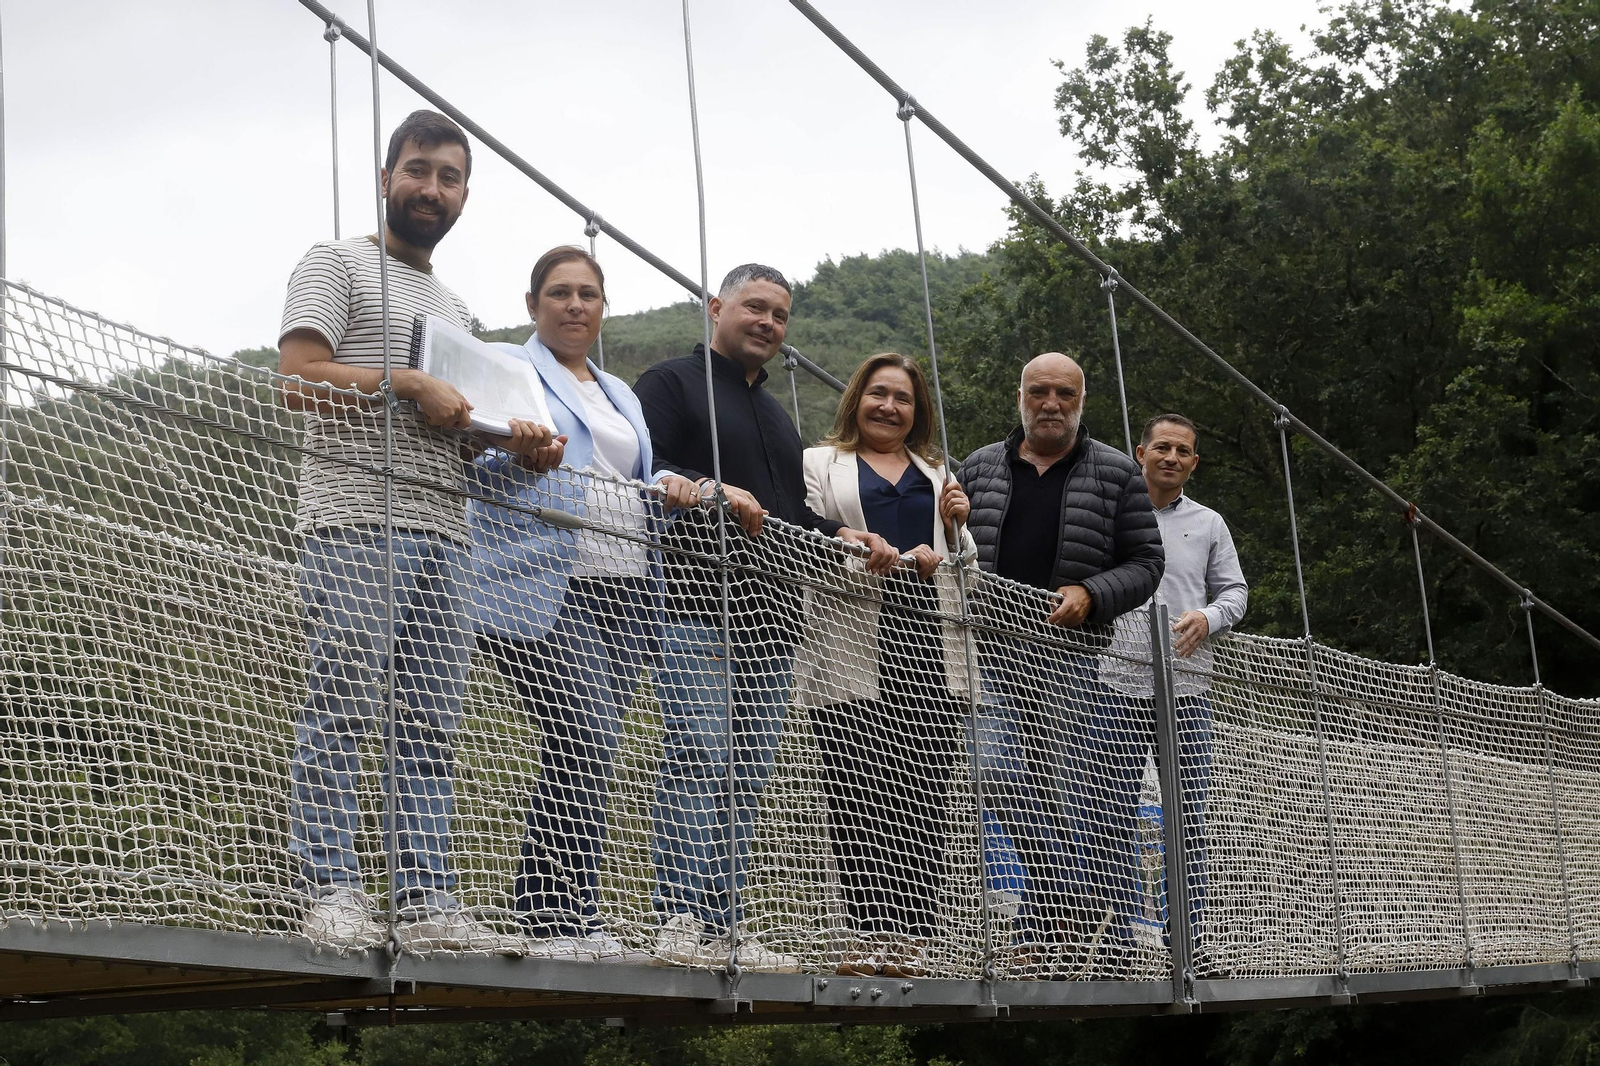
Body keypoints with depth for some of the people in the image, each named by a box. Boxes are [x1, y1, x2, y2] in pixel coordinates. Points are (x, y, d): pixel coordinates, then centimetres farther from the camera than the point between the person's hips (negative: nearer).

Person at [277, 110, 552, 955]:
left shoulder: (453, 306, 28)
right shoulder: (338, 264, 5)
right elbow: (299, 378, -9)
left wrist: (519, 438, 8)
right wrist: (412, 384, -10)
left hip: (442, 533, 7)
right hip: (354, 523, -7)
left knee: (432, 726, 2)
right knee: (341, 709, -11)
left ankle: (426, 905, 2)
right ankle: (331, 894, -10)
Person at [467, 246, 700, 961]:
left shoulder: (620, 394, 27)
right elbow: (472, 465, -4)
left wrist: (670, 490, 6)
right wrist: (516, 448, -24)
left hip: (621, 593, 7)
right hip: (541, 590, -7)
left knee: (588, 757, 1)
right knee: (586, 742, -19)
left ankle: (558, 916, 4)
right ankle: (560, 916, -16)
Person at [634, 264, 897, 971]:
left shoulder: (776, 418, 30)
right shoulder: (671, 383, 5)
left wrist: (843, 536, 14)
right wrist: (709, 490, -25)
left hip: (767, 619, 8)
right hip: (695, 611, -8)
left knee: (747, 777, 4)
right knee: (699, 758, -17)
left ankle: (722, 928, 5)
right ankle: (681, 922, -19)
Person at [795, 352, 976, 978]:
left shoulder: (938, 475, 26)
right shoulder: (820, 464, 14)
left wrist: (957, 528, 3)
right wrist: (895, 561, -12)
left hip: (929, 651, 3)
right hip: (852, 656, -3)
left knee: (921, 799, -5)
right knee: (858, 798, -10)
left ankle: (912, 937, -6)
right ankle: (873, 933, -10)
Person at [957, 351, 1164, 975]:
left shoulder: (1116, 473, 9)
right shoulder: (980, 468, 15)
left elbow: (1146, 562, 7)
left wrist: (1090, 594, -10)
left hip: (1072, 654, -2)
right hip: (993, 648, 2)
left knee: (1069, 789, -2)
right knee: (999, 773, -15)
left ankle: (1042, 928, 8)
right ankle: (1080, 899, -4)